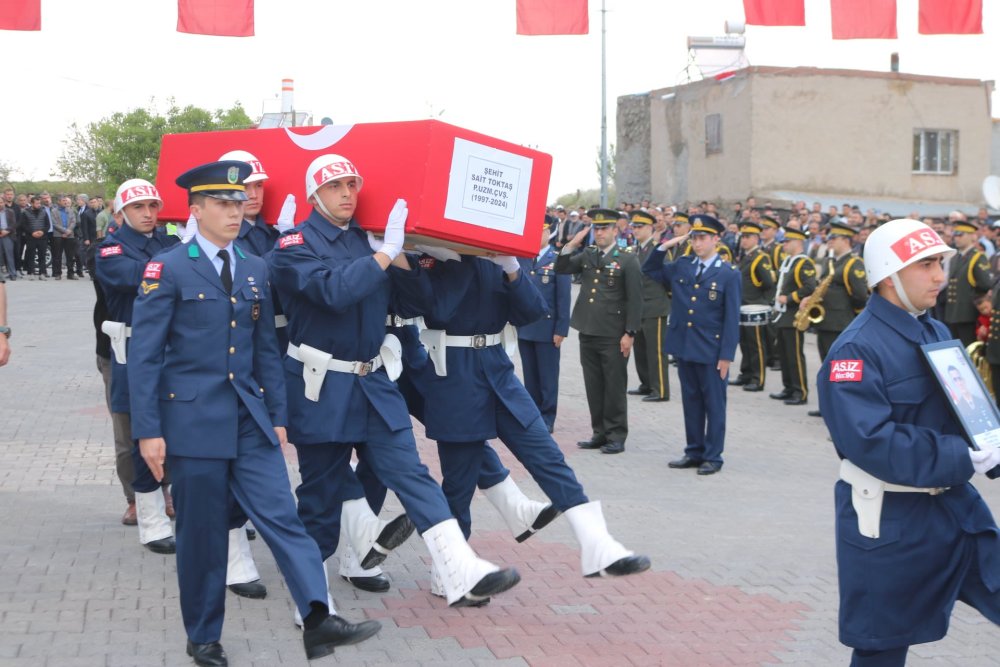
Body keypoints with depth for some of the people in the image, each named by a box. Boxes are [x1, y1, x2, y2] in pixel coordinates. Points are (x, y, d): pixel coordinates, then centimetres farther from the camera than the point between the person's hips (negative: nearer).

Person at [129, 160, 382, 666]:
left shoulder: (255, 269, 11)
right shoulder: (168, 270, -5)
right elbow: (144, 356, -6)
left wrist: (277, 415, 9)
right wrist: (148, 430, -11)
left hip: (250, 418, 4)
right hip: (193, 419, -4)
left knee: (280, 515, -7)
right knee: (203, 533, 4)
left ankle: (319, 620, -14)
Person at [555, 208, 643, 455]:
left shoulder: (627, 260, -5)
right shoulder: (586, 256, 12)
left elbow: (634, 300, -8)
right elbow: (561, 269, 7)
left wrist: (629, 333, -12)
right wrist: (572, 245, -5)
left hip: (613, 336, -6)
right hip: (587, 333, 6)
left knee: (614, 387, 1)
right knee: (594, 387, 11)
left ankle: (616, 436, 9)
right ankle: (599, 433, 20)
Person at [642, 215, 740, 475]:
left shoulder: (729, 273, -7)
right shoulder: (681, 266, 7)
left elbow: (732, 318, -8)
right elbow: (650, 270, 21)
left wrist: (726, 355, -12)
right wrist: (664, 247, 4)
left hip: (711, 351, -5)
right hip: (684, 346, 5)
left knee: (714, 404, 4)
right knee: (691, 402, 13)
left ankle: (713, 456, 11)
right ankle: (694, 452, 22)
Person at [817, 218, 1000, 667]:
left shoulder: (937, 334, 8)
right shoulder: (857, 350, -19)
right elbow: (871, 442, -28)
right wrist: (963, 460, -26)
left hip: (954, 501, 7)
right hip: (890, 518, -7)